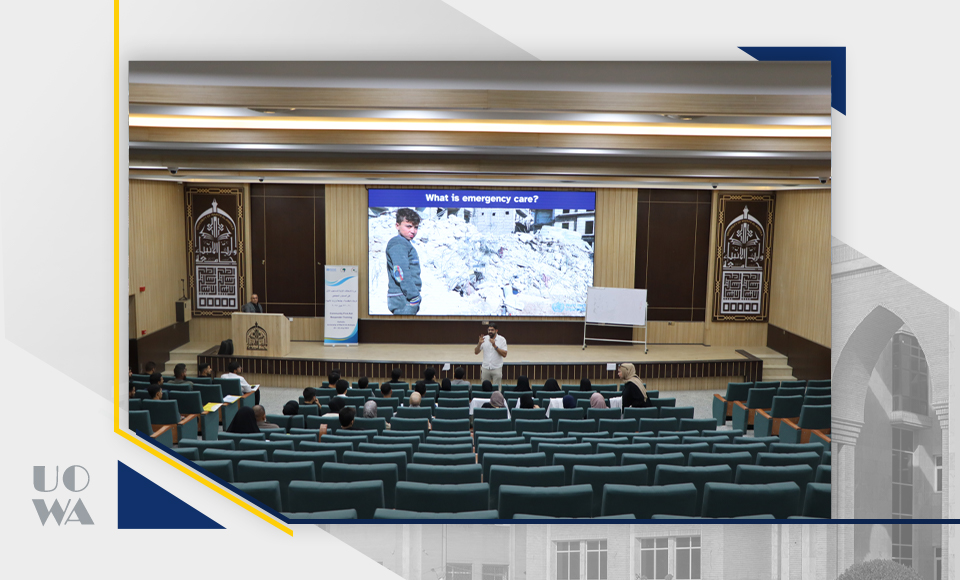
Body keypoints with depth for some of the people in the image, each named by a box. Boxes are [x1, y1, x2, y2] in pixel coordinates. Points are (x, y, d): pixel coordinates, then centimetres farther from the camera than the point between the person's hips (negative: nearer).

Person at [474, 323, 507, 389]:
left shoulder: (502, 339, -4)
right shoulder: (484, 338, 2)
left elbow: (504, 354, -13)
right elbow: (476, 352, -1)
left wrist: (495, 346, -21)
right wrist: (479, 343, -18)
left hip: (497, 369, -2)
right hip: (485, 368, 2)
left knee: (496, 389, 1)